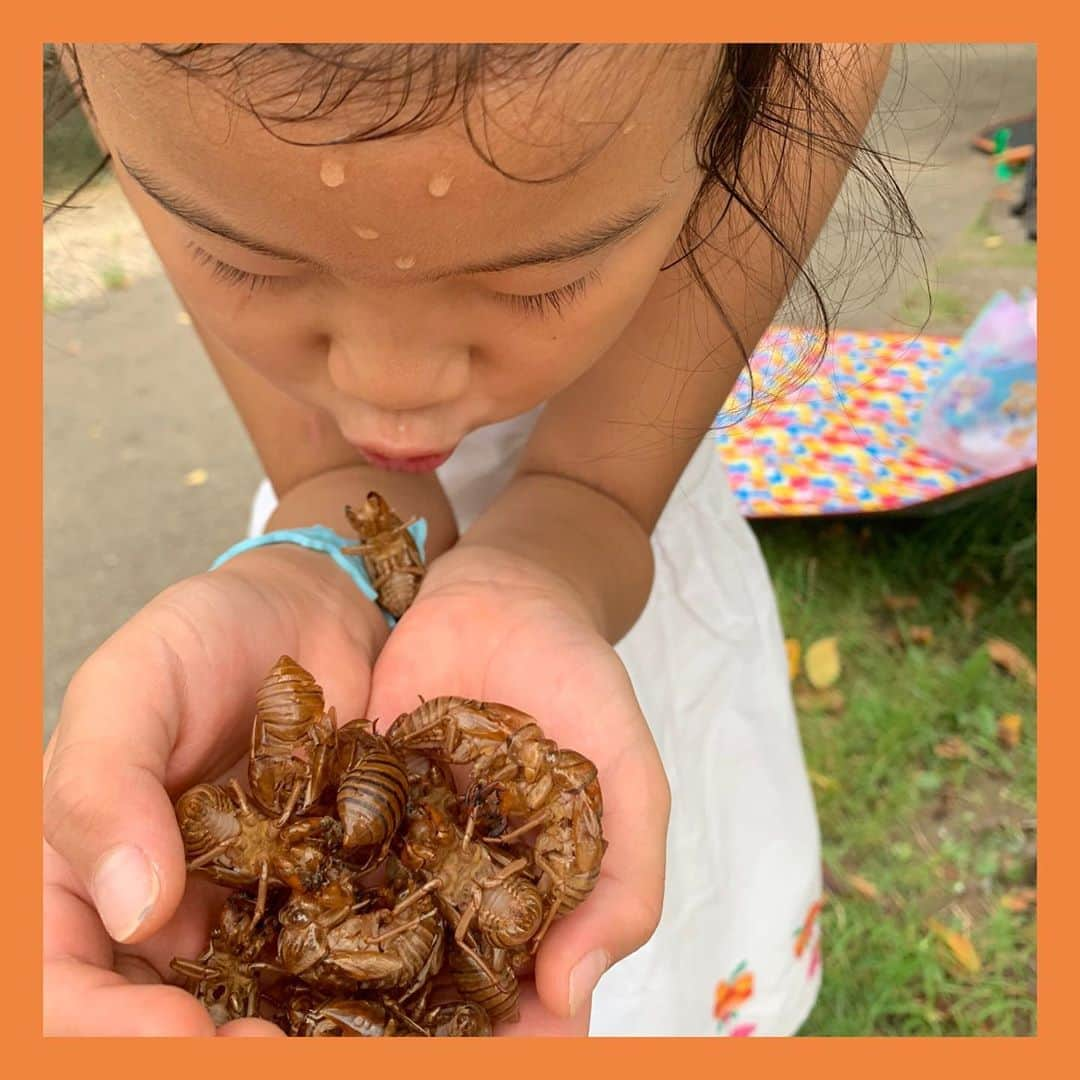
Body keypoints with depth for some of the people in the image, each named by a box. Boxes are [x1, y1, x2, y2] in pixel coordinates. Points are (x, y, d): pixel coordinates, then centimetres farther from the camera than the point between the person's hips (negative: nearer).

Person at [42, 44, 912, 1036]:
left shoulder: (811, 64, -31)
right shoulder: (168, 75, -28)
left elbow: (588, 492, -25)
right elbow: (351, 477, -24)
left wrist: (512, 594, -47)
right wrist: (305, 587, -45)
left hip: (609, 566, 1)